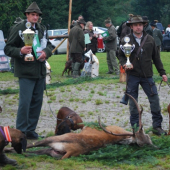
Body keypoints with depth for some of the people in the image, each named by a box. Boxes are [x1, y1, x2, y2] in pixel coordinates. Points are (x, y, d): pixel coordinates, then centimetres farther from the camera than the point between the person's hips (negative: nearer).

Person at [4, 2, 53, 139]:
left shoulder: (41, 29, 11)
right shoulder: (18, 29, -5)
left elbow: (49, 45, 15)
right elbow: (8, 49, -6)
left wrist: (46, 52, -8)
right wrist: (20, 51, -25)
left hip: (40, 70, 6)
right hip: (26, 72, -6)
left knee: (37, 101, 10)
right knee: (25, 101, -8)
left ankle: (30, 130, 21)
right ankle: (21, 132, 2)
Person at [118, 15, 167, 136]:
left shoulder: (150, 39, 7)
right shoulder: (127, 40, 2)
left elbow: (156, 57, 11)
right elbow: (121, 55, 9)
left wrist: (162, 72, 10)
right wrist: (124, 64, -12)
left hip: (147, 75, 1)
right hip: (132, 75, -1)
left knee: (155, 100, -2)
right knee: (133, 103, 5)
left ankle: (157, 126, 8)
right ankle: (136, 127, 16)